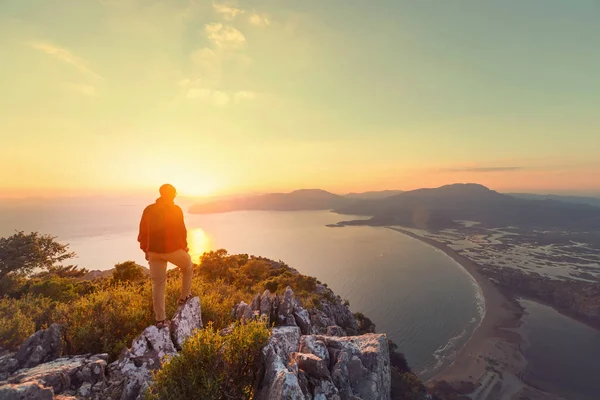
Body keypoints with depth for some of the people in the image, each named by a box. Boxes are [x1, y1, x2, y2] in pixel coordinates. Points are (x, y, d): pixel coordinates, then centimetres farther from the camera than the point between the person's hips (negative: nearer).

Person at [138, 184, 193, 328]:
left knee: (158, 284, 11)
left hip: (154, 251, 4)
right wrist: (184, 246, 7)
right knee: (188, 267, 25)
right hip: (173, 249, -4)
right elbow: (181, 231, -8)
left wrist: (146, 250, 16)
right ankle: (184, 297, 29)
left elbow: (143, 232, 7)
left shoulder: (148, 210, 4)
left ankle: (160, 319, 14)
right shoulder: (176, 210, -9)